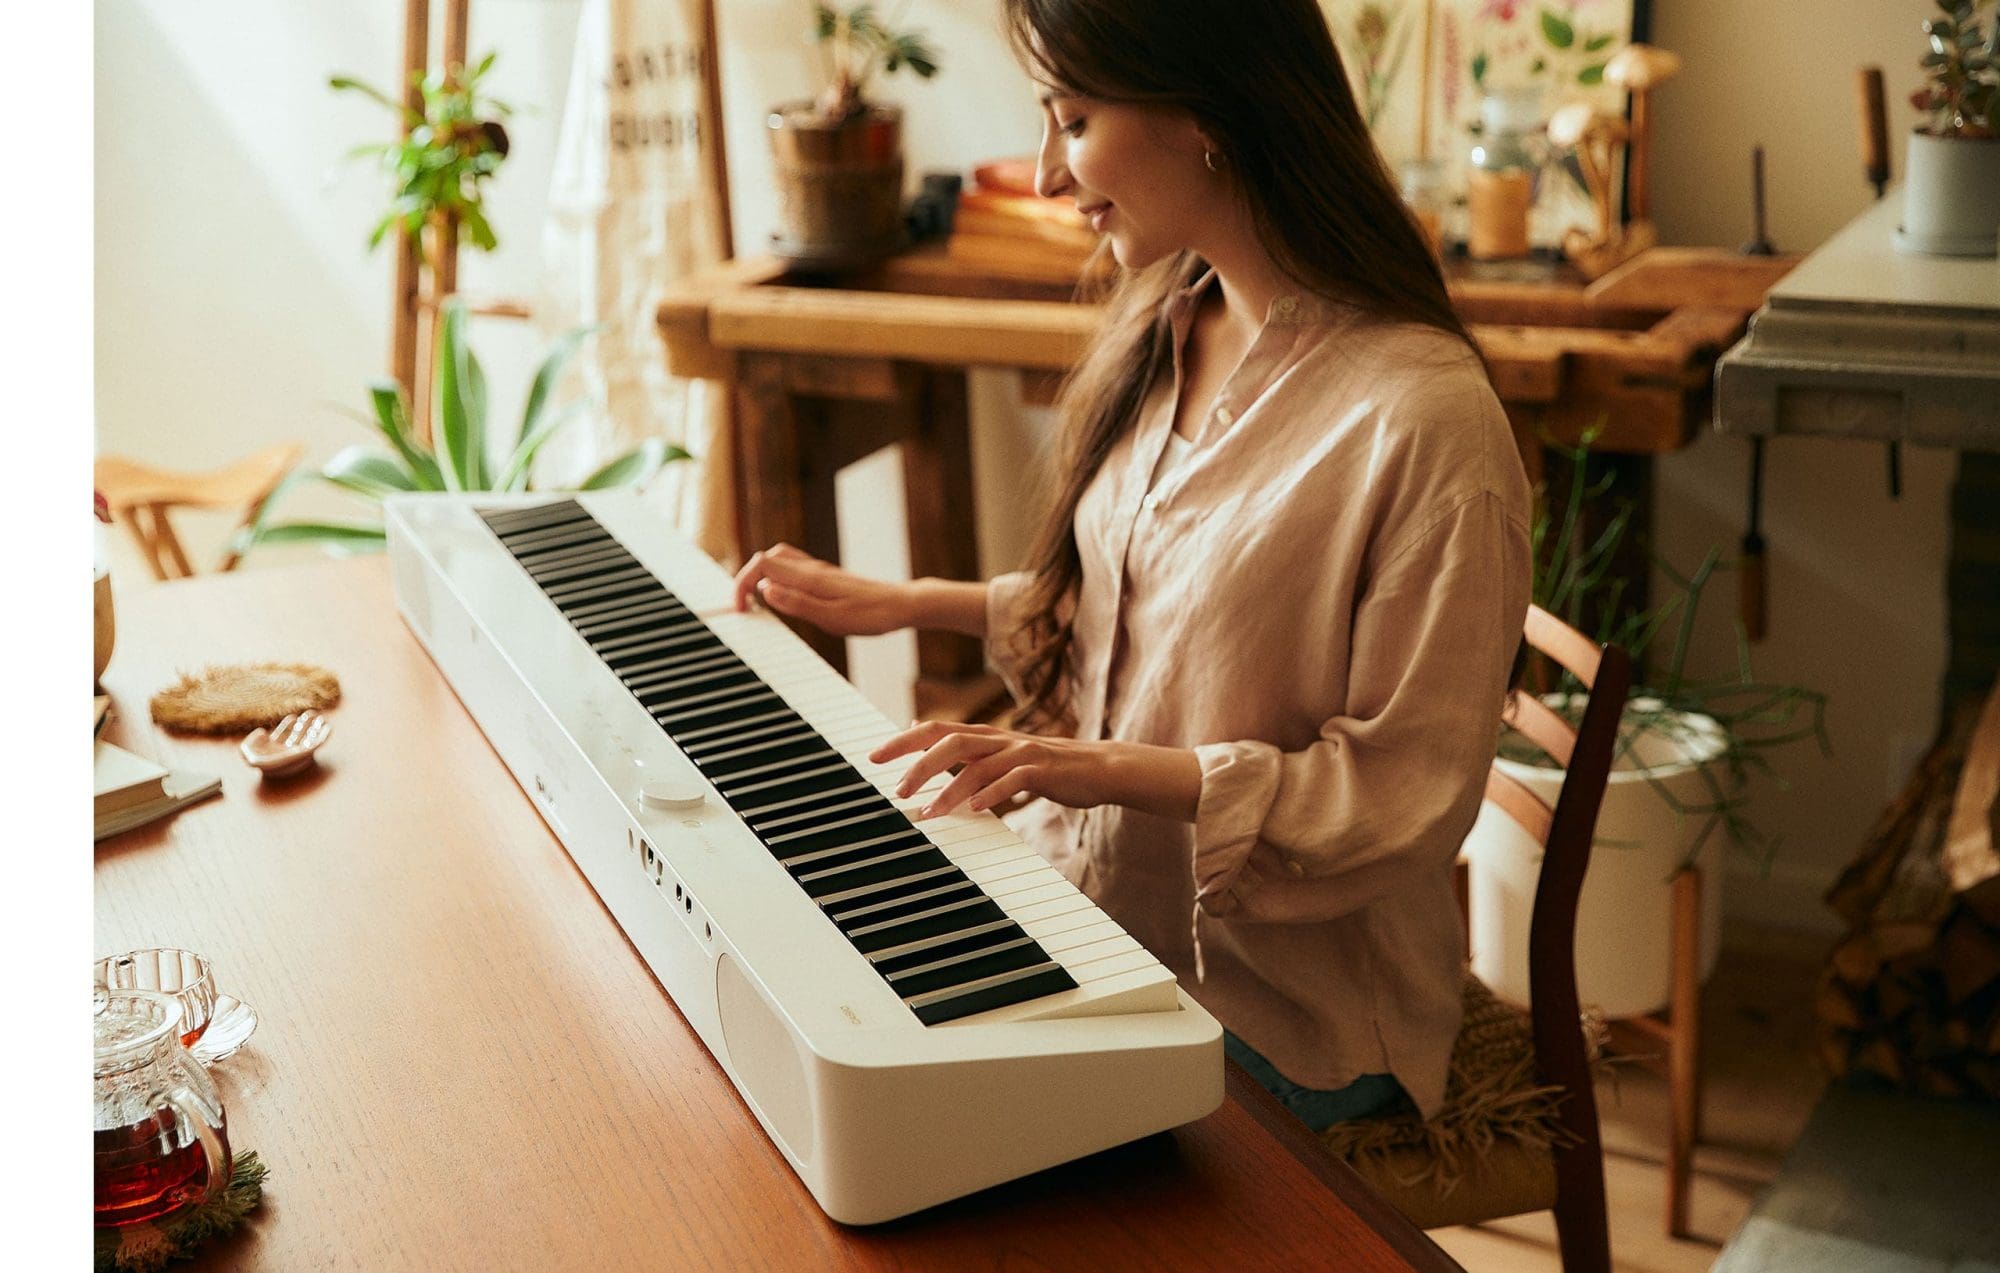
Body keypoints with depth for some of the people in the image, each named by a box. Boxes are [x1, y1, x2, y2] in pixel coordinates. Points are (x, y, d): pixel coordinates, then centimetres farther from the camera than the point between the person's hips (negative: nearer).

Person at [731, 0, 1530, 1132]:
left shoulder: (1427, 422, -23)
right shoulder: (1168, 331, 3)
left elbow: (1408, 799, -20)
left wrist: (1119, 770, -27)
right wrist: (911, 604, 11)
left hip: (1273, 1016, -7)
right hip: (1090, 909, 7)